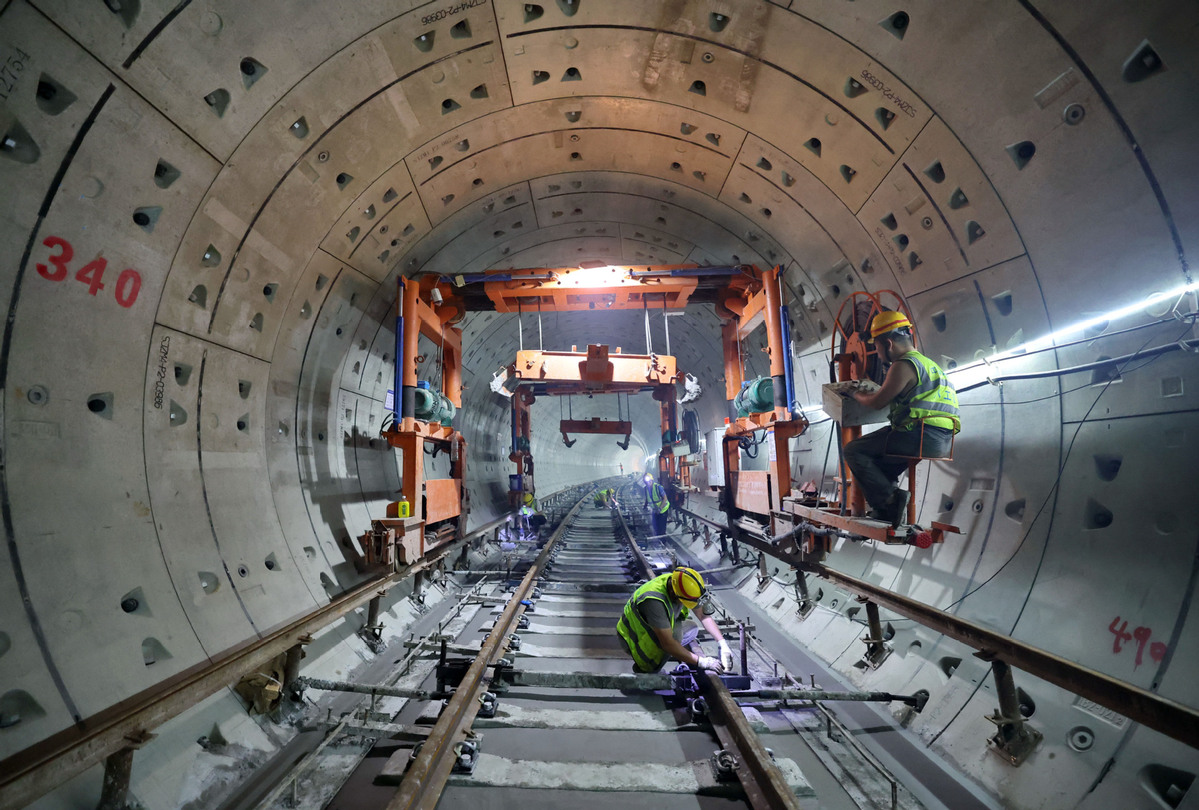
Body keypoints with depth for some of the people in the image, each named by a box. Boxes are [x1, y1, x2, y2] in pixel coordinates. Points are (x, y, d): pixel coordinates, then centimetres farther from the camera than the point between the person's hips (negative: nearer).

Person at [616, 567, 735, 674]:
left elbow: (703, 615, -3)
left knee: (693, 629, -4)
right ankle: (644, 668, -7)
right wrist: (701, 661, -29)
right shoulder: (655, 601, -38)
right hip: (635, 637, -8)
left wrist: (723, 644, -11)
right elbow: (668, 644, -34)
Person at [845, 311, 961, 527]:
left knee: (853, 450, -3)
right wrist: (867, 392, 27)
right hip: (941, 442, 10)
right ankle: (887, 508, 22)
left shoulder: (904, 365, -8)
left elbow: (876, 402, -7)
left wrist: (857, 395, 13)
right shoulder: (928, 363, 23)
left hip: (920, 438, -10)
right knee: (876, 455, 30)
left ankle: (890, 499, -11)